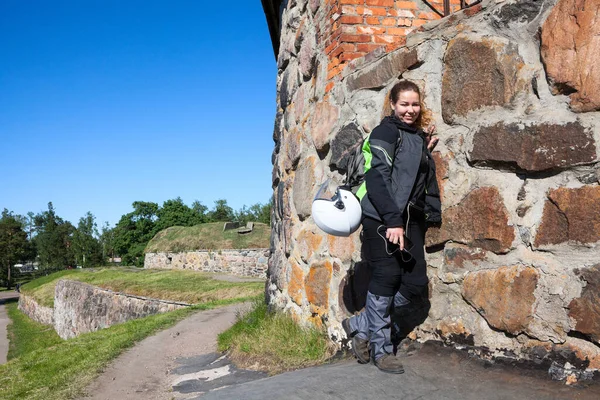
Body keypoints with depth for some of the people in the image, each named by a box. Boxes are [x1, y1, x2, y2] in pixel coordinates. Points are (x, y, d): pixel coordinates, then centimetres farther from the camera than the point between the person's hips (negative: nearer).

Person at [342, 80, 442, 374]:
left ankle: (361, 326, 16)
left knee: (416, 286, 2)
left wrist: (426, 151, 13)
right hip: (383, 219, -7)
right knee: (386, 279, -5)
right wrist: (392, 220, -23)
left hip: (411, 220, 8)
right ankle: (381, 348, 11)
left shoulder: (419, 138, 20)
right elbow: (377, 177, -15)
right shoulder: (386, 132, -4)